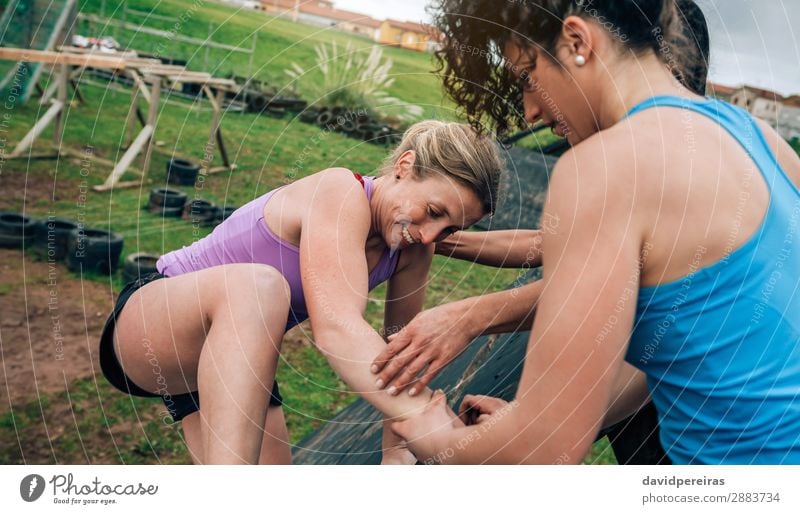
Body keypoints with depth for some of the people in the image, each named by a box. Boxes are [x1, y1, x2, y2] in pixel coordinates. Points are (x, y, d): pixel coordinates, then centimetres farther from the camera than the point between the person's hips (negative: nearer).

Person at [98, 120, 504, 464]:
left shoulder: (413, 250, -7)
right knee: (258, 284, -40)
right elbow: (336, 328, -44)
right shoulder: (341, 194, -30)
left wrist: (396, 451, 2)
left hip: (234, 355, 8)